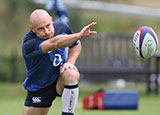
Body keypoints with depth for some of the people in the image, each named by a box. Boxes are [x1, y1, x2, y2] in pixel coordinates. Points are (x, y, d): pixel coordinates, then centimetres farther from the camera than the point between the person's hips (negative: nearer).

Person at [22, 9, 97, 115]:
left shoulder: (61, 27, -11)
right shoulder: (29, 45, -29)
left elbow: (76, 44, 10)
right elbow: (54, 43, -48)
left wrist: (70, 62, -10)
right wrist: (79, 35, -59)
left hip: (60, 79, 1)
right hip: (39, 90, -1)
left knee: (71, 74, -33)